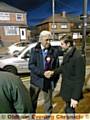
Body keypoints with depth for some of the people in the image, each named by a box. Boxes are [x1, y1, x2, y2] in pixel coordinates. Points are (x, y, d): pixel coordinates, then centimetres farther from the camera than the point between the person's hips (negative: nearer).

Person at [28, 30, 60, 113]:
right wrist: (42, 73, -24)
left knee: (48, 101, 17)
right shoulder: (34, 50, -4)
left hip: (49, 81, 0)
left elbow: (57, 67, 1)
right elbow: (31, 65, -13)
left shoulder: (54, 52, -4)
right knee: (32, 101, 16)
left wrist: (55, 80, -3)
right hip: (36, 80, 0)